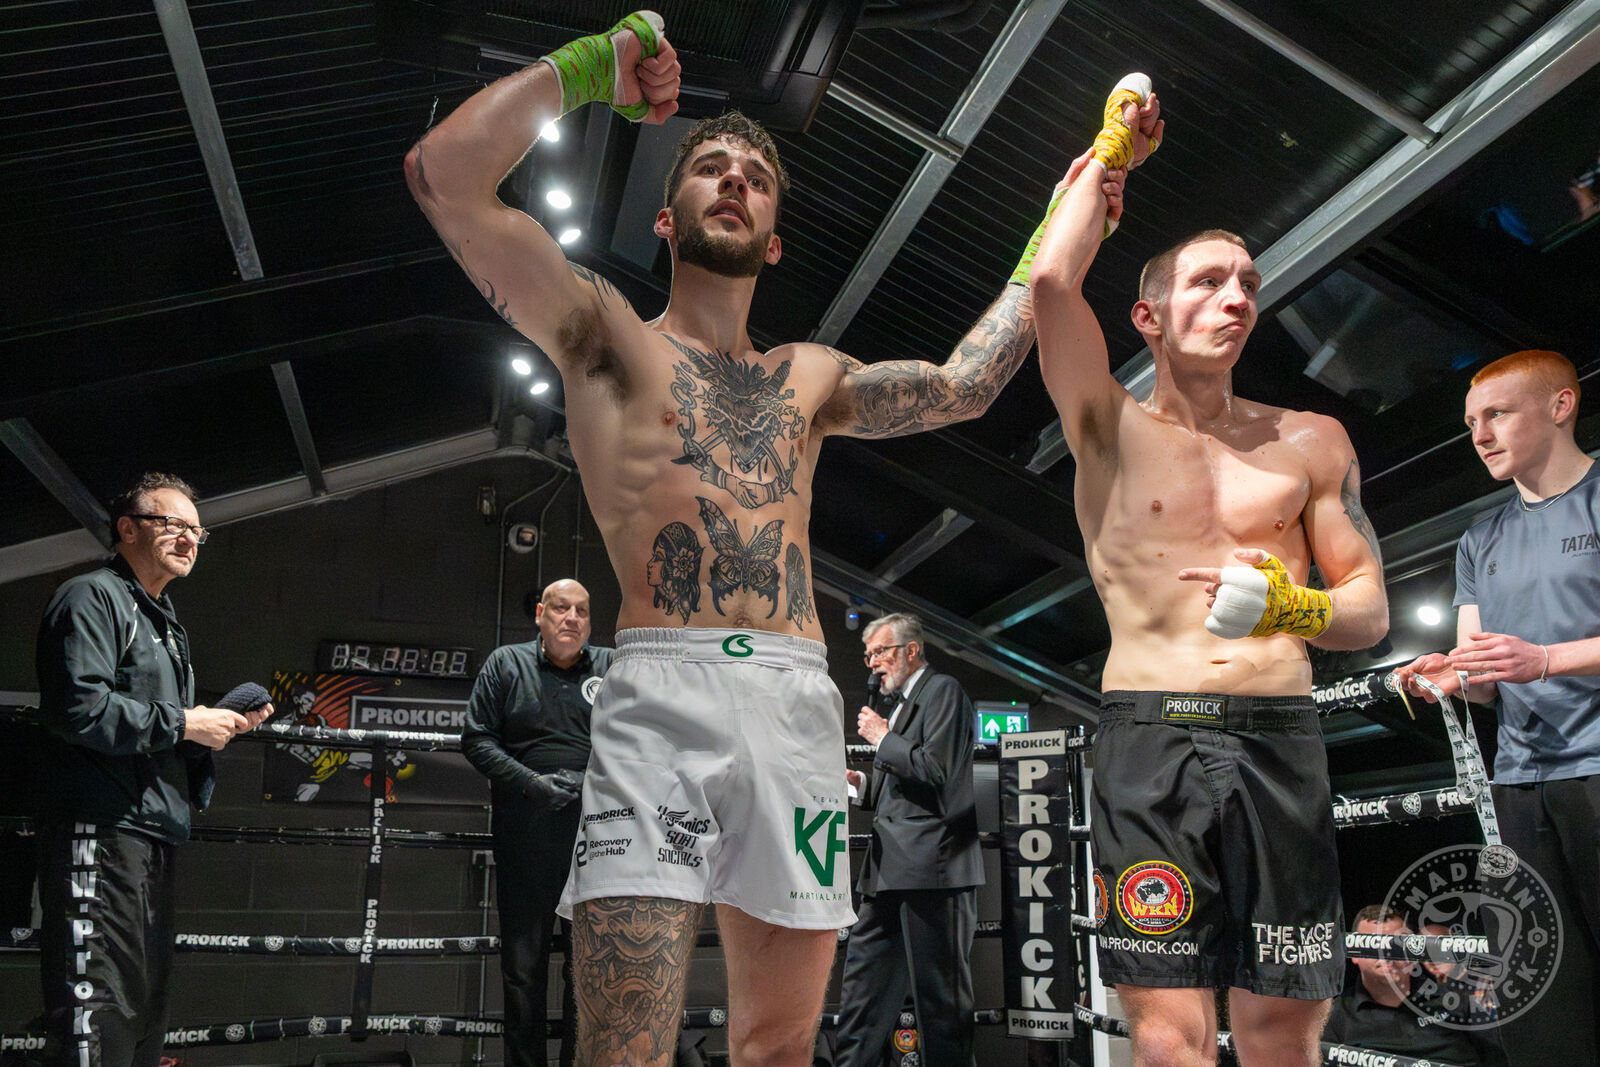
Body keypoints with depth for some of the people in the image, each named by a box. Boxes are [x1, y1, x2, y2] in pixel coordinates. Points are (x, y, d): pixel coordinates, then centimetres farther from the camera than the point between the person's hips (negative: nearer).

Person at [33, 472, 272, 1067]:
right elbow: (77, 707, -19)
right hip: (99, 833, -10)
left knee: (145, 1014, 12)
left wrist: (224, 724, 11)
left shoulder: (166, 627, 26)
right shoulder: (94, 597, -3)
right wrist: (182, 723, -13)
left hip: (156, 838, 10)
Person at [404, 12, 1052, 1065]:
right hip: (662, 694, -4)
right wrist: (587, 67, 9)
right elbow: (445, 174, 5)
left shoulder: (809, 377, 26)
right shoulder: (608, 333, 14)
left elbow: (959, 387, 23)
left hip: (801, 707, 5)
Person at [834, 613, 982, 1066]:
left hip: (930, 866, -10)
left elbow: (935, 770, -17)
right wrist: (862, 784, 12)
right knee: (863, 983, 10)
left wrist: (882, 738, -7)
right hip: (891, 869, 10)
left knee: (939, 992, -3)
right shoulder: (902, 703, 24)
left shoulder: (943, 690, -4)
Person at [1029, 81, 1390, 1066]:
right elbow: (1054, 282, -6)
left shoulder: (1310, 442, 15)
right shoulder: (1112, 428, 8)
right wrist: (1110, 156, 9)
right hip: (1148, 737, -2)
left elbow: (1371, 606, 14)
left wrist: (1295, 608, -10)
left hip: (1282, 739, 3)